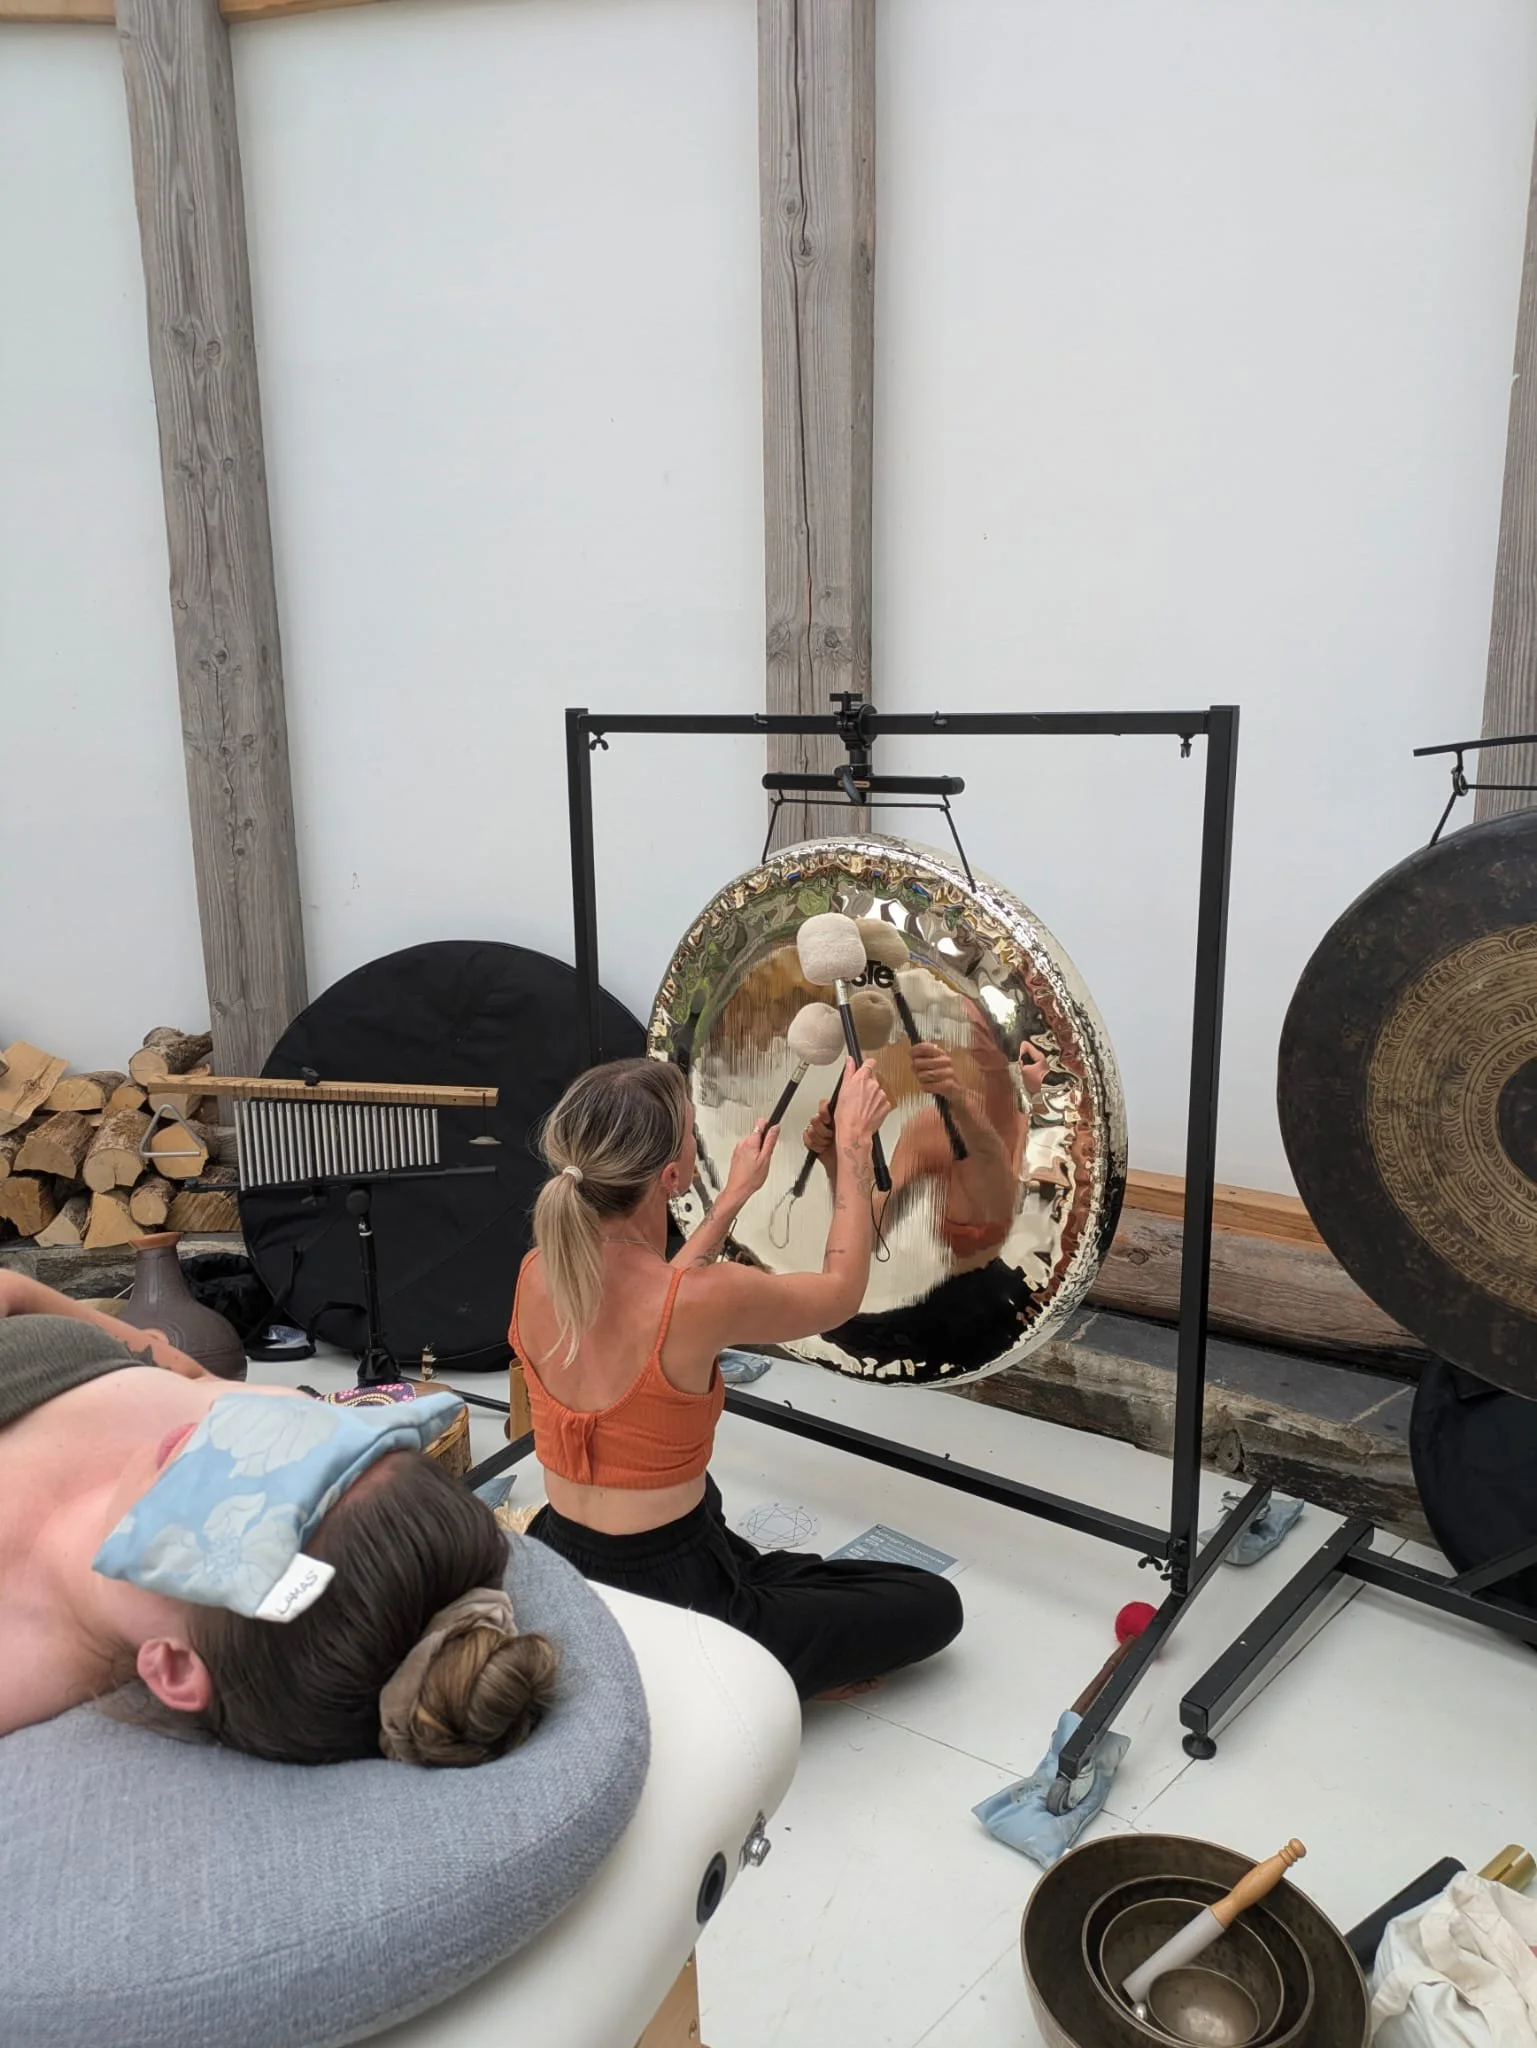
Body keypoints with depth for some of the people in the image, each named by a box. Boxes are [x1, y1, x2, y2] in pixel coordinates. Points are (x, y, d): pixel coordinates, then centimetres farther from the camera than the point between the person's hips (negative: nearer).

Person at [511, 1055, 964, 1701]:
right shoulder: (703, 1300, -28)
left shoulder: (537, 1274, -10)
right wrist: (854, 1143, 2)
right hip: (662, 1604, -7)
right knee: (934, 1604, 6)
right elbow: (841, 1289, -7)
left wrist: (735, 1196, 17)